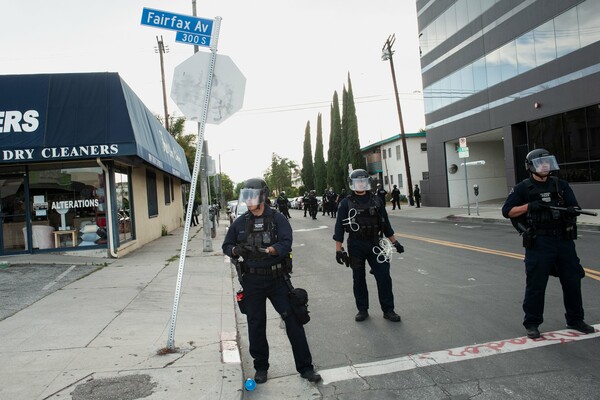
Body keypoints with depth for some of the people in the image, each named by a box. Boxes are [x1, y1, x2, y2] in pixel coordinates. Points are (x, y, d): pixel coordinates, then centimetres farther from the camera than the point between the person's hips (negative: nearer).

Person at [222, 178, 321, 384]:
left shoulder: (278, 219, -5)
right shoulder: (240, 223, 5)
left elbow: (286, 244, -16)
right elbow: (226, 246, 10)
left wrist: (266, 250, -33)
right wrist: (236, 250, -13)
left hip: (277, 278, -2)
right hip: (252, 281, 2)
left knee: (293, 321, 0)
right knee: (256, 324, 11)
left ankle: (305, 367, 14)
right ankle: (261, 368, 29)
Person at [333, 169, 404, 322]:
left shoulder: (376, 200, 5)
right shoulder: (346, 203, -3)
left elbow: (385, 223, 12)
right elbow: (339, 227, -4)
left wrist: (394, 242, 12)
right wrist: (339, 249, -8)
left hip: (375, 243, 2)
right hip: (355, 246, -2)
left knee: (384, 277, 0)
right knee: (358, 279, 8)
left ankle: (388, 310, 13)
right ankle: (362, 310, 23)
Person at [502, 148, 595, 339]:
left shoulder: (561, 185, 10)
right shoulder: (523, 188, -1)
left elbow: (576, 207, 6)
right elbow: (507, 211, -4)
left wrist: (571, 211, -17)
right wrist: (529, 206, -17)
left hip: (564, 240, 4)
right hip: (538, 243, -4)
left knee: (572, 281, 12)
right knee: (536, 284, 0)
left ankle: (575, 320, 29)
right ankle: (532, 323, 12)